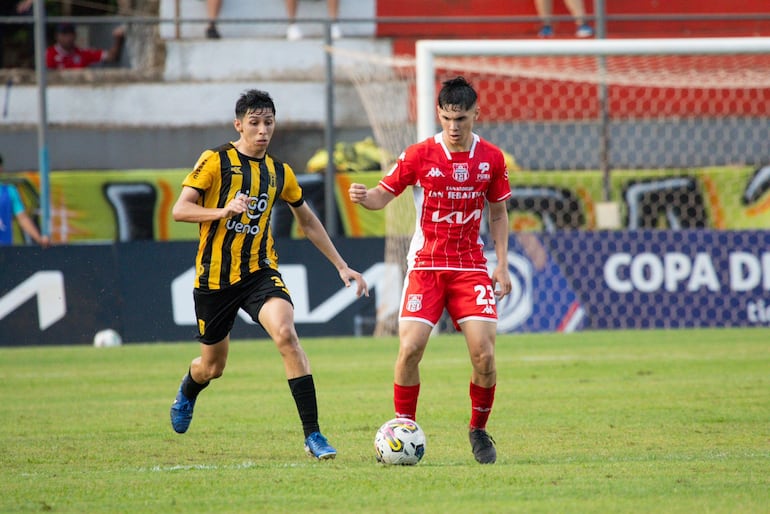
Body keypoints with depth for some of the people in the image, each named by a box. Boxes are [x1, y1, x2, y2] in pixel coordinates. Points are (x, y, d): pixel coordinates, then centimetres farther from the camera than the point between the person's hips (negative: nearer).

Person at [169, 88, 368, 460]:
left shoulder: (280, 173, 7)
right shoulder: (215, 161, -6)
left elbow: (308, 222, 21)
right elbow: (179, 210, -11)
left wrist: (341, 266, 19)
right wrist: (223, 210, -27)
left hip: (259, 271, 2)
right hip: (215, 276, -2)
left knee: (286, 334, -26)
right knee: (212, 367, 11)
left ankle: (313, 435, -26)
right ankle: (188, 391, 52)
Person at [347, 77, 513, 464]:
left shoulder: (491, 159, 1)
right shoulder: (420, 155, -6)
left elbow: (498, 214, 12)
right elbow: (384, 194, -2)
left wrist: (502, 265, 5)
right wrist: (363, 197, -26)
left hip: (471, 267, 1)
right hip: (426, 265, -1)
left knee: (484, 353, -11)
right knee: (410, 348, -16)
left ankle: (479, 430, 11)